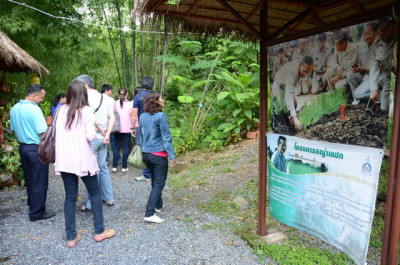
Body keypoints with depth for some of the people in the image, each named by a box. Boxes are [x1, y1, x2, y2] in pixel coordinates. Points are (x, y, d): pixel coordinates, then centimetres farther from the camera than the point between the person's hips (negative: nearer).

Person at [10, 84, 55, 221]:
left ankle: (32, 204, 37)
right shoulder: (34, 109, -20)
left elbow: (13, 129, 16)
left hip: (23, 147, 9)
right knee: (39, 181, 2)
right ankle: (37, 213, 10)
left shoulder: (14, 109, 7)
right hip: (36, 149, -9)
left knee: (29, 179, 22)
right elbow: (43, 133, -21)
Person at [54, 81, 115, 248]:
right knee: (95, 193, 12)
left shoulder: (62, 110, 4)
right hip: (83, 159, -4)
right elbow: (90, 136, -16)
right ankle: (99, 231, 19)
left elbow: (58, 133, 5)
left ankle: (71, 237, 18)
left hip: (64, 159, 4)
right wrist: (95, 131, 4)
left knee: (70, 197, 11)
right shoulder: (86, 111, -9)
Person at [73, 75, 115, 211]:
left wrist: (100, 129, -8)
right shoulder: (104, 98, 9)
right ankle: (109, 198, 26)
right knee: (102, 167, 18)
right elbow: (112, 117, 4)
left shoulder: (85, 98, -12)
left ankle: (92, 204, 11)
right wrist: (107, 134, -3)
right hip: (102, 139, 7)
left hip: (91, 138, -7)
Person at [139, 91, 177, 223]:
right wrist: (172, 156, -12)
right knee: (159, 184, 1)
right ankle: (149, 213, -2)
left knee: (155, 181, 23)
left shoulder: (142, 116, 5)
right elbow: (166, 138, -16)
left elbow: (140, 136, 14)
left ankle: (158, 205, 38)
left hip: (146, 154, 7)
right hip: (159, 155, -7)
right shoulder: (161, 116, -15)